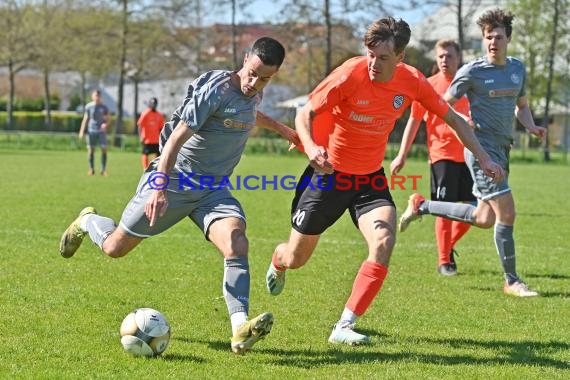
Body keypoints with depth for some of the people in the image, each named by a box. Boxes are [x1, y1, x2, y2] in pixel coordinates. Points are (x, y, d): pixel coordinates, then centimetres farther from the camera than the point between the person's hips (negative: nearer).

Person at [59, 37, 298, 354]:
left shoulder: (255, 94, 4)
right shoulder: (214, 89, -20)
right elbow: (176, 138, -25)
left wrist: (282, 129, 40)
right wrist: (160, 188, -34)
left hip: (213, 189, 5)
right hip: (173, 181, -5)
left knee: (237, 245, -24)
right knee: (115, 247, 7)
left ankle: (241, 330, -35)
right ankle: (88, 222, 43)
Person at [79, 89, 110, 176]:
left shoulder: (103, 107, 3)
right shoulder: (88, 106, 3)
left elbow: (108, 118, 9)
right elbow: (85, 118, 8)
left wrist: (106, 124, -13)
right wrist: (82, 130, 4)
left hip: (101, 131, 0)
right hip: (91, 131, 0)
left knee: (104, 149, -8)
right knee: (90, 150, 1)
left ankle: (103, 170, -1)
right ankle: (91, 169, 10)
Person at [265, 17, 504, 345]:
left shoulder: (411, 81, -11)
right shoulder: (350, 75, -23)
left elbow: (452, 118, 3)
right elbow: (306, 113, -17)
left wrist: (483, 157, -1)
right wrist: (311, 147, -37)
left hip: (370, 177, 3)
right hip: (329, 174, -2)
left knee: (384, 241, -25)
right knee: (296, 259, 9)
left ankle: (344, 327, -18)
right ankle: (278, 261, 51)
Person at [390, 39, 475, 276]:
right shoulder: (429, 86, -1)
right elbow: (414, 120, 3)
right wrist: (402, 155, -1)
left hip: (468, 155, 4)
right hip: (442, 154, -4)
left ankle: (449, 246, 26)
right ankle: (444, 261, 4)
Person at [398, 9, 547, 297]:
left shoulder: (518, 68, 9)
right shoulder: (472, 72, -9)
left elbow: (521, 106, 21)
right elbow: (444, 105, 0)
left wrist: (531, 126, 2)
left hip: (502, 149, 8)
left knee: (485, 219, 12)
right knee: (506, 212, -12)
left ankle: (421, 206, 29)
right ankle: (511, 281, 1)